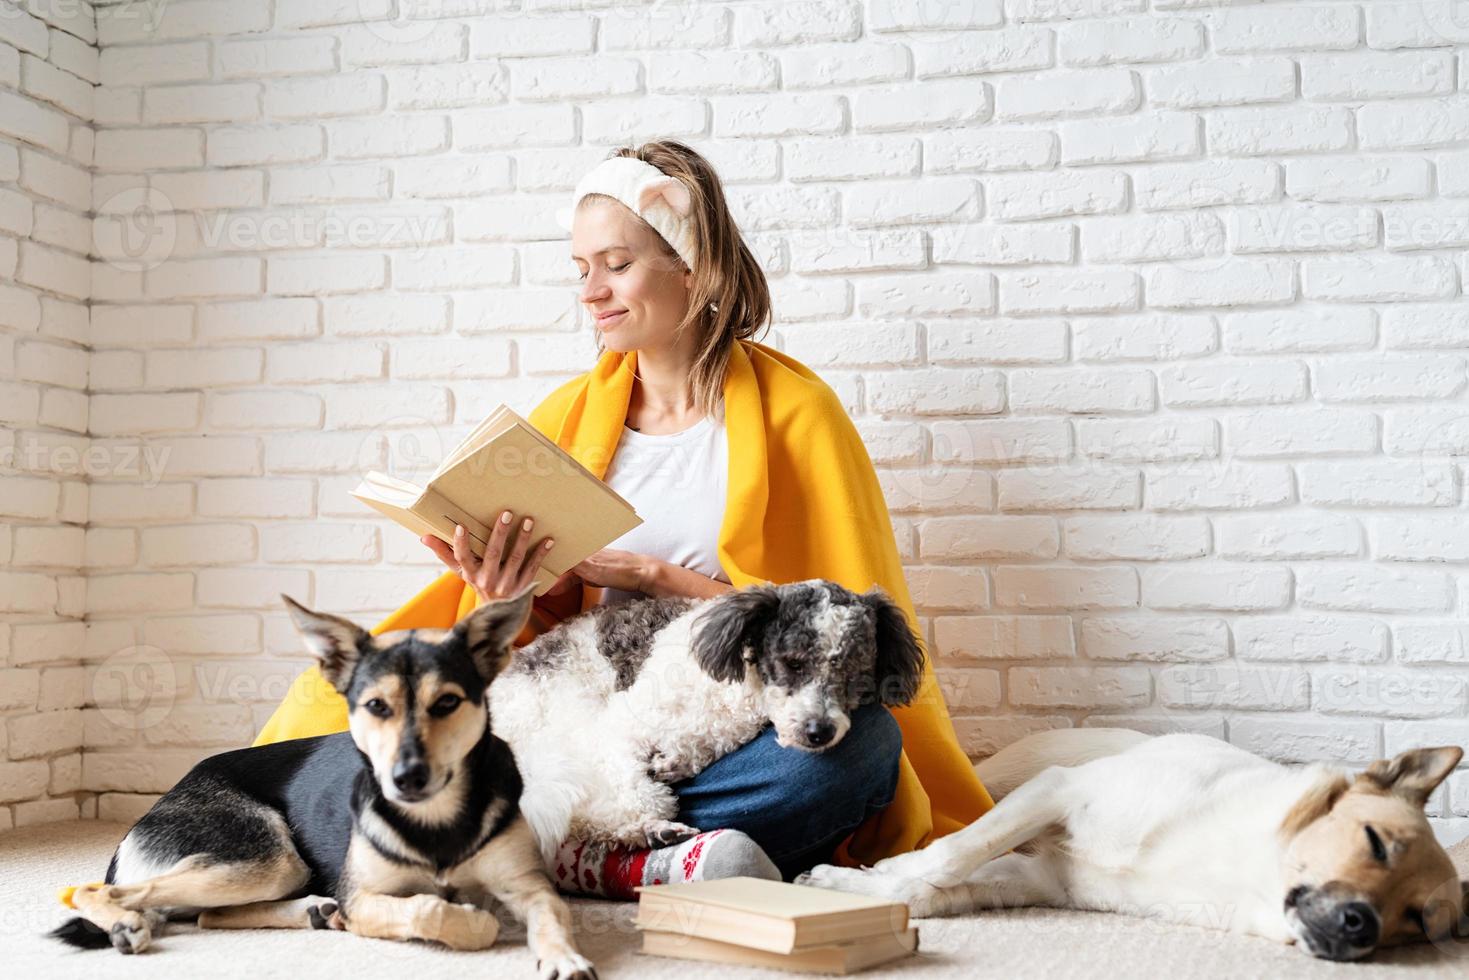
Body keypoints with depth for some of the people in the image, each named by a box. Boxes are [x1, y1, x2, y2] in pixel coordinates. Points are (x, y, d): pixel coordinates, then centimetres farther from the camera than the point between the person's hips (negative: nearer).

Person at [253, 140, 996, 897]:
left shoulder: (796, 414, -1)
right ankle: (649, 864, -25)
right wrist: (504, 595, -14)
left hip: (734, 739, -2)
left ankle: (579, 858, -28)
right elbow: (544, 628, 11)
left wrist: (651, 576, -11)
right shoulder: (567, 417, 10)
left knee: (859, 740, -35)